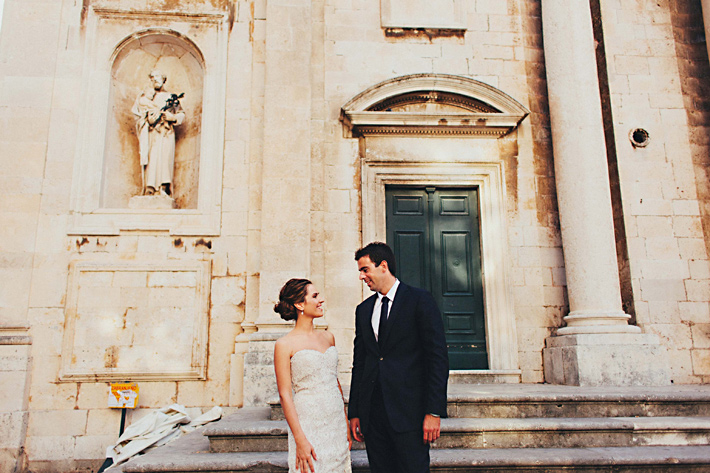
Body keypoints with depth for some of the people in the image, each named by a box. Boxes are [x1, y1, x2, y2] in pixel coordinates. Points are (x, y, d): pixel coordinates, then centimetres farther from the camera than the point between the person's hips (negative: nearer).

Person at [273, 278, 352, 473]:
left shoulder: (328, 337, 10)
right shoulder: (285, 344, -7)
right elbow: (285, 394, -10)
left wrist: (346, 424, 12)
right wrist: (300, 439, -15)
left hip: (336, 425, 5)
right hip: (309, 425, -5)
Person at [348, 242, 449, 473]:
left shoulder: (420, 300, -3)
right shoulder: (363, 309, 14)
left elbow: (438, 357, -7)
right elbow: (359, 363, 15)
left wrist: (434, 411, -12)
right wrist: (354, 412, 11)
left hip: (409, 411, -5)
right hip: (372, 414, 5)